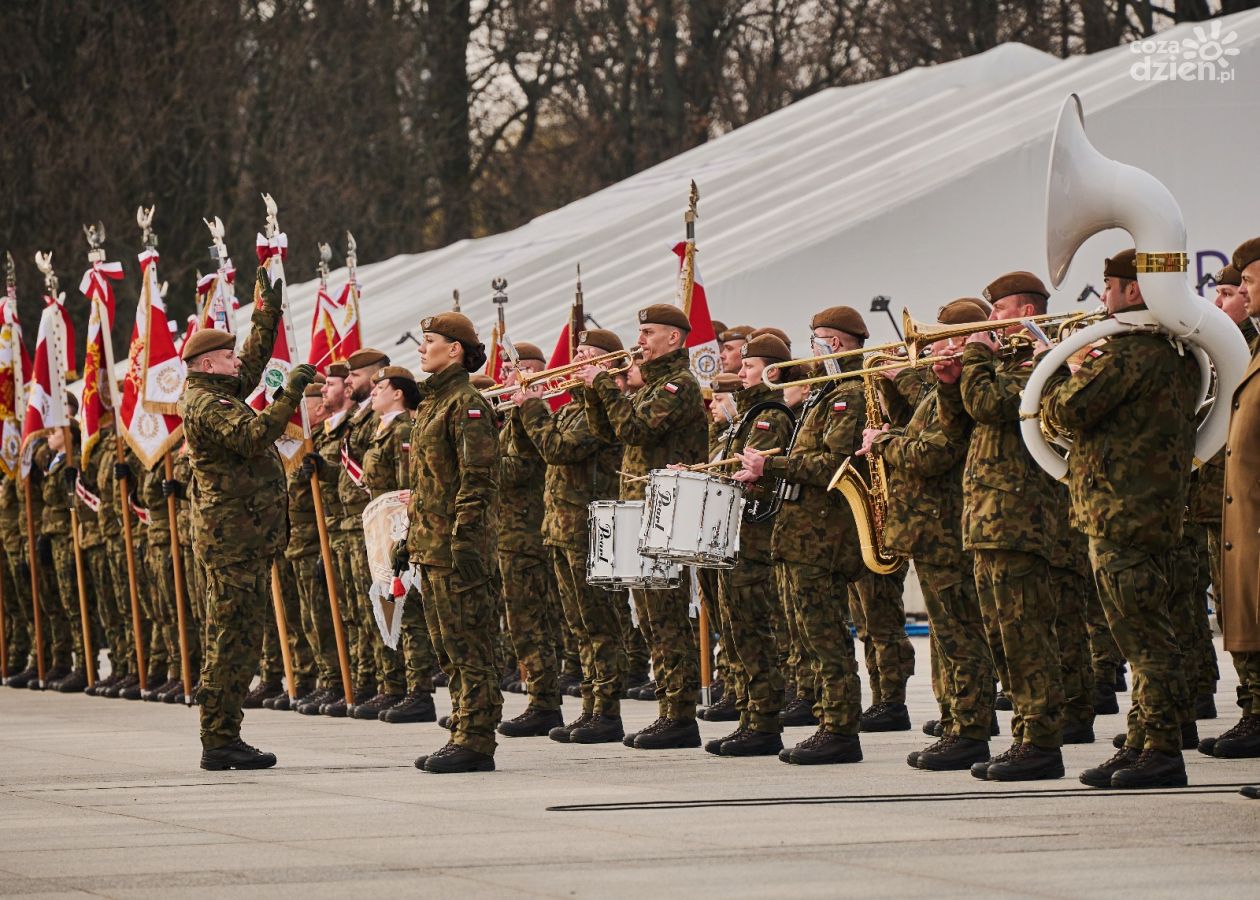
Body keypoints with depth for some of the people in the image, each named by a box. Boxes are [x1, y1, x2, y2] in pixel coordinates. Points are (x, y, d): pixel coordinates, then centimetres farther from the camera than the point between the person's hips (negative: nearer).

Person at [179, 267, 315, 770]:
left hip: (248, 535, 10)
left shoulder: (220, 393, 16)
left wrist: (268, 306, 31)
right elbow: (254, 436, -28)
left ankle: (224, 737, 12)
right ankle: (218, 743, -9)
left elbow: (256, 357, 31)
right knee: (231, 638, -9)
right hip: (231, 535, -10)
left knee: (239, 639, 10)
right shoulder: (206, 404, -14)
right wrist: (290, 394, -25)